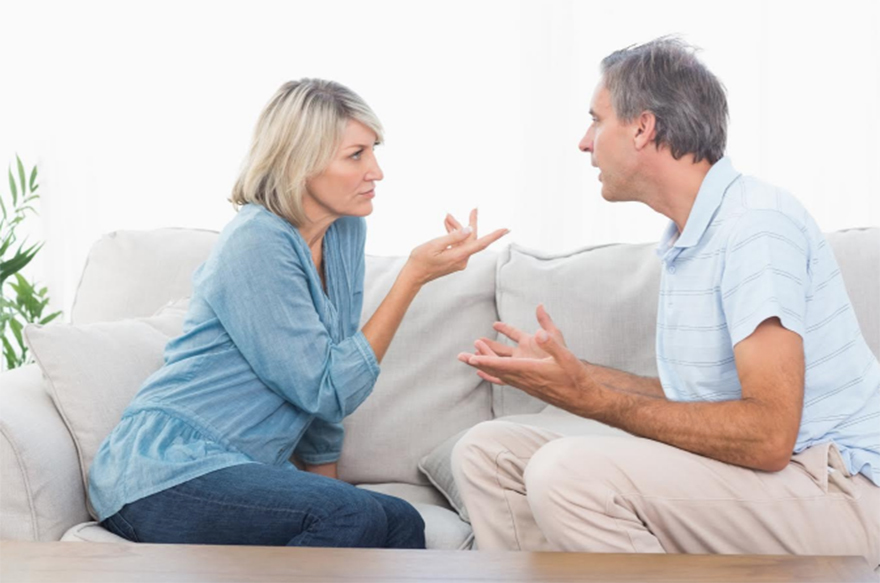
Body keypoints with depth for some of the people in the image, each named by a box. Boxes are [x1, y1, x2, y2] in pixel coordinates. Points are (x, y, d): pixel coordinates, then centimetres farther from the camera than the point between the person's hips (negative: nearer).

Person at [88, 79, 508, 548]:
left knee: (402, 524, -14)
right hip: (166, 472, -7)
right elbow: (328, 390, -19)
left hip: (240, 472, 7)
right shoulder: (257, 244, -18)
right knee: (354, 516, -27)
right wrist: (414, 275, -20)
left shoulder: (345, 231, 7)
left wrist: (325, 483, 15)